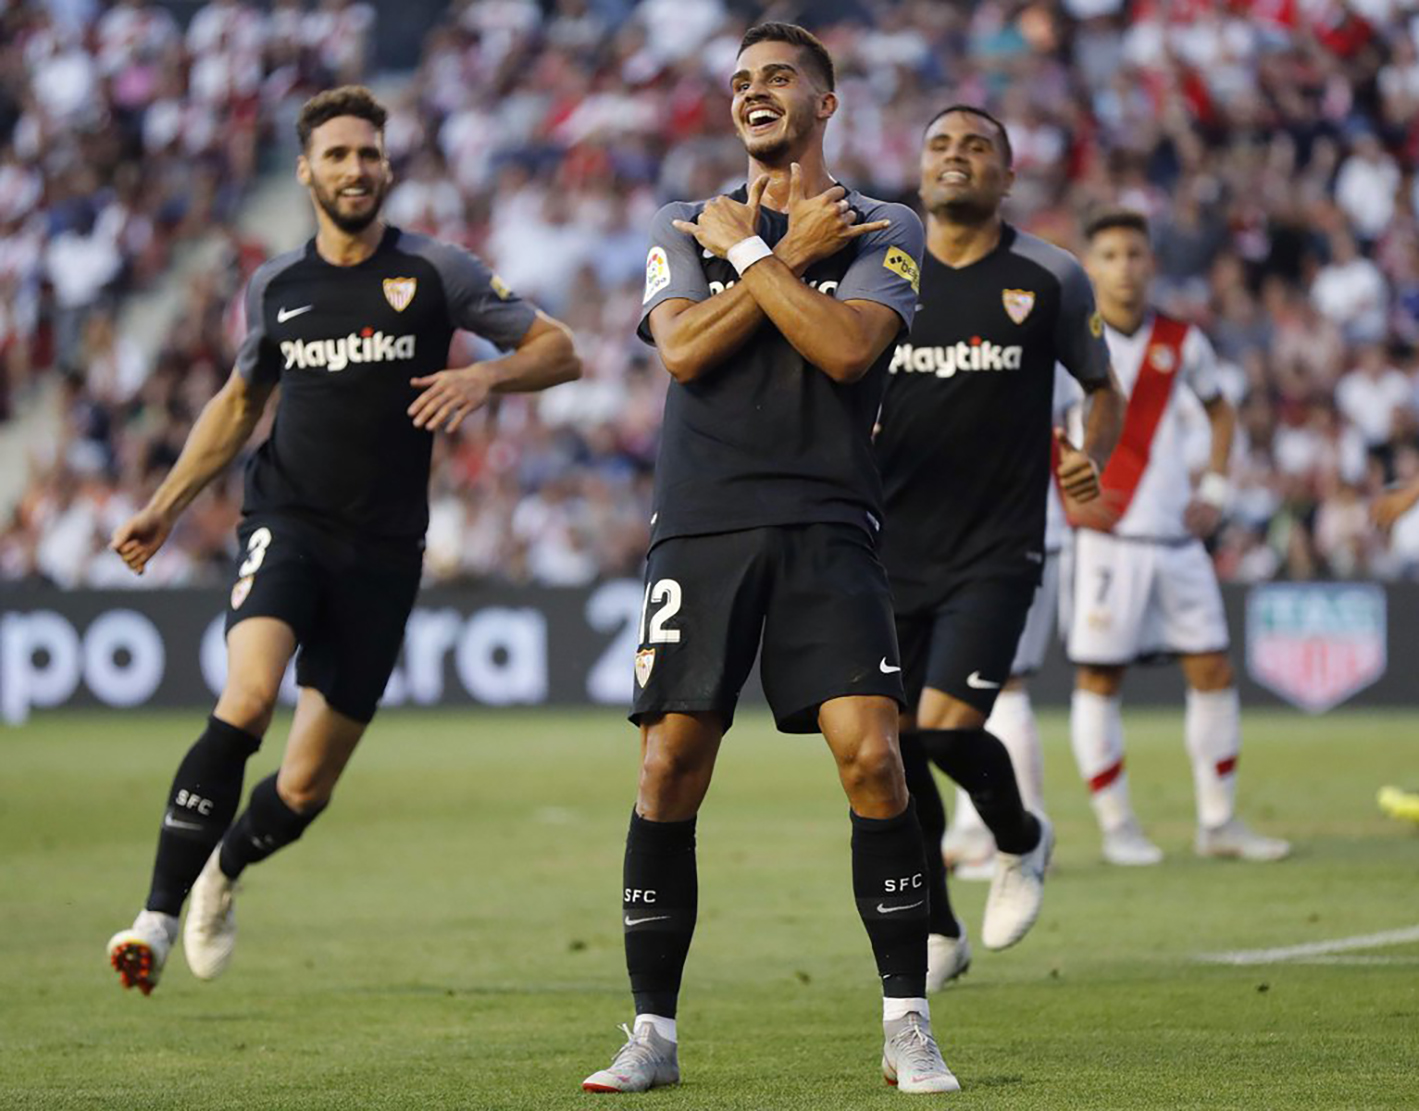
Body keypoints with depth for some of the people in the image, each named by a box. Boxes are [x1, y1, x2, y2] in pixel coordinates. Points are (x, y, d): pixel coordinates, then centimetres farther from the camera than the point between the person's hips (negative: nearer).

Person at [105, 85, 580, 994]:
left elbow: (558, 351, 3)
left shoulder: (435, 271, 1)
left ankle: (224, 869, 36)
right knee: (247, 700, -29)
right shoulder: (275, 288, 9)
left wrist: (485, 376, -17)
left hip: (383, 551, 0)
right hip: (288, 520, 0)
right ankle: (159, 915, -27)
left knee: (304, 792, 2)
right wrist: (166, 506, 18)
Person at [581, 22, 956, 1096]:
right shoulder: (685, 227, 15)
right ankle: (654, 1034, 5)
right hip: (701, 524, 2)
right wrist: (792, 253, -5)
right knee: (670, 769, -4)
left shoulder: (884, 230, 8)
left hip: (825, 524, -2)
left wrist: (746, 251, -4)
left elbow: (846, 348, -10)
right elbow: (684, 348, -3)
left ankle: (907, 1025, -5)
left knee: (872, 756, -14)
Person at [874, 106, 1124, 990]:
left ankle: (1021, 839, 16)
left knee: (947, 725, -18)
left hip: (996, 551, -3)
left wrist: (1092, 459, -8)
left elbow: (1105, 394, 12)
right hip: (893, 547, 3)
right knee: (893, 747, 3)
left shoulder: (1051, 279, 1)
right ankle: (938, 933, 24)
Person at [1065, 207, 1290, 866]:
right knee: (1098, 679, -3)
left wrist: (1215, 490, 13)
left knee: (1213, 673, 3)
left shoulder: (1181, 343, 9)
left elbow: (1218, 409, 25)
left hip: (1177, 534, 5)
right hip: (1107, 534, -5)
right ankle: (1116, 827, 6)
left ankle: (1218, 822, 11)